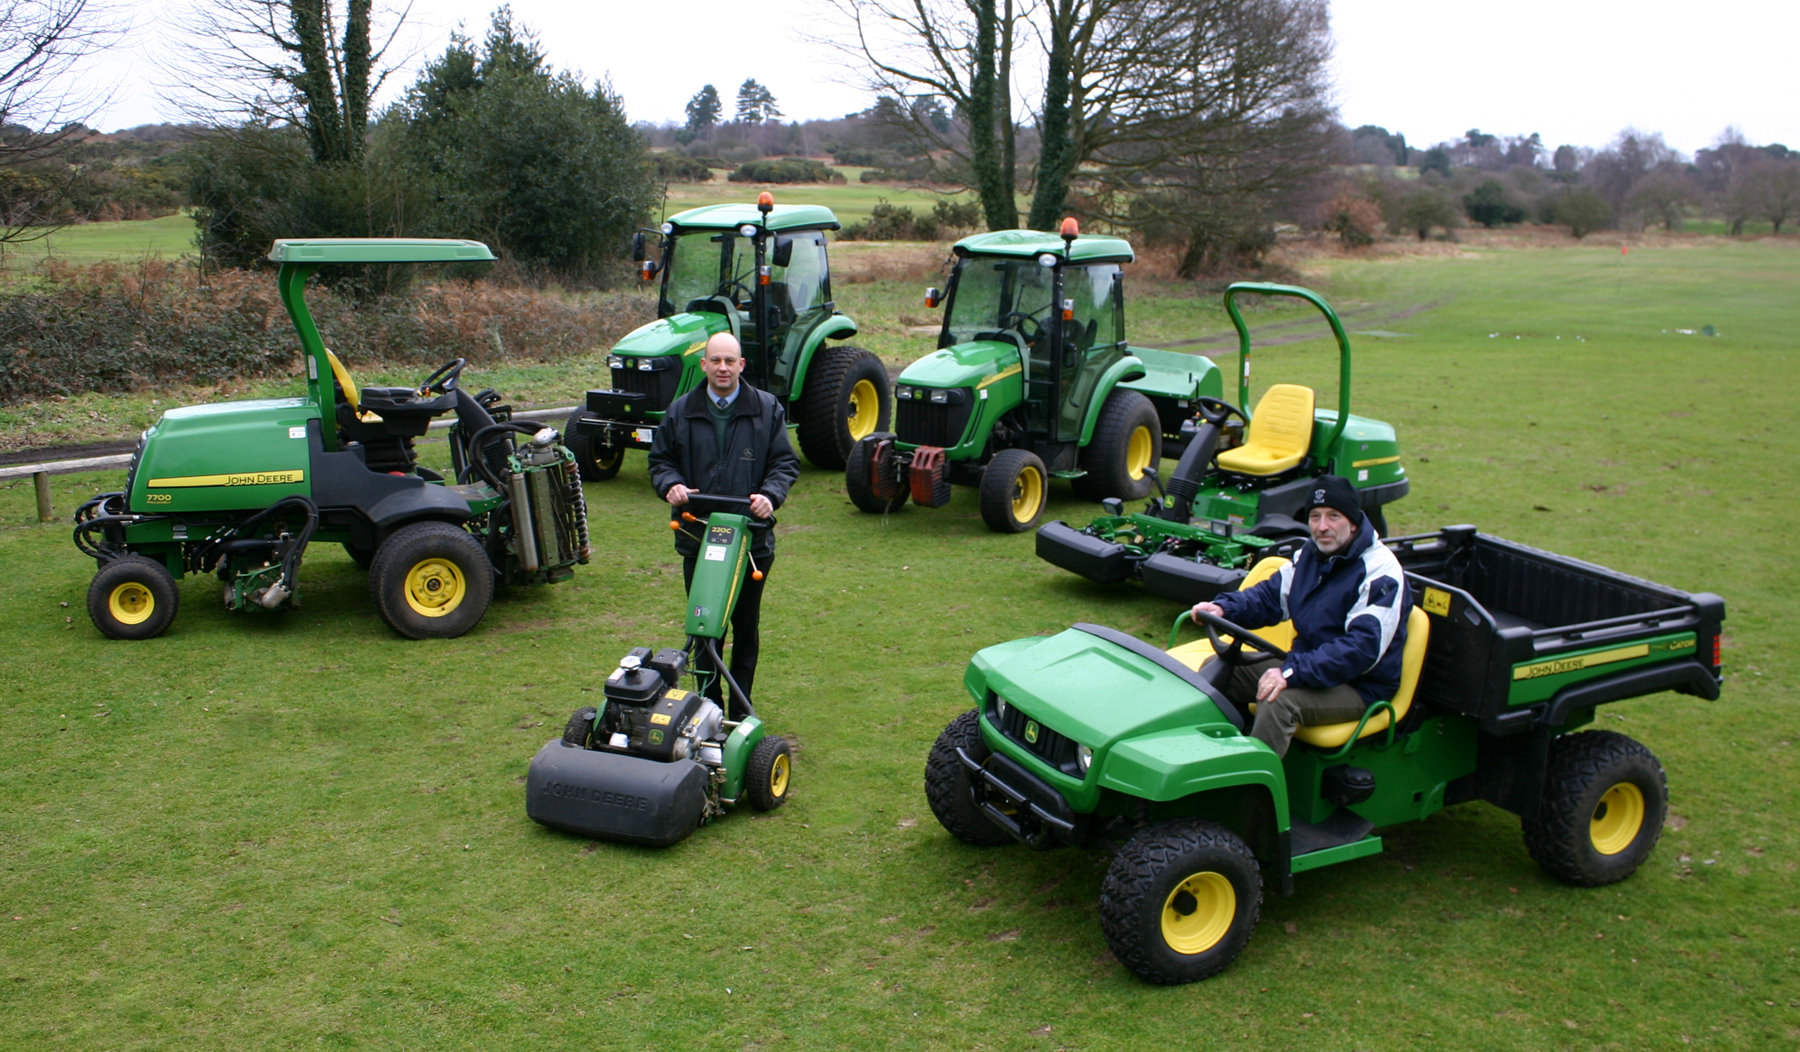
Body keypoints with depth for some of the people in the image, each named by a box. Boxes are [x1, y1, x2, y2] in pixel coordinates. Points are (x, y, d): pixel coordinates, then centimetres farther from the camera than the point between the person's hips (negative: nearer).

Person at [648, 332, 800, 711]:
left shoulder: (768, 410, 4)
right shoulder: (680, 412, 8)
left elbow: (786, 462, 3)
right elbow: (659, 460, 13)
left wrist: (770, 495, -16)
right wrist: (671, 485, -9)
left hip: (751, 538, -1)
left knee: (746, 624, 9)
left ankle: (741, 704, 21)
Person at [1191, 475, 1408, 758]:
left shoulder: (1380, 573, -19)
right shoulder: (1311, 554, 7)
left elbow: (1363, 648, -28)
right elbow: (1271, 595, 13)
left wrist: (1292, 672, -37)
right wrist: (1224, 608, -9)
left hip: (1358, 686, -8)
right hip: (1306, 663, 9)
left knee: (1279, 702, -35)